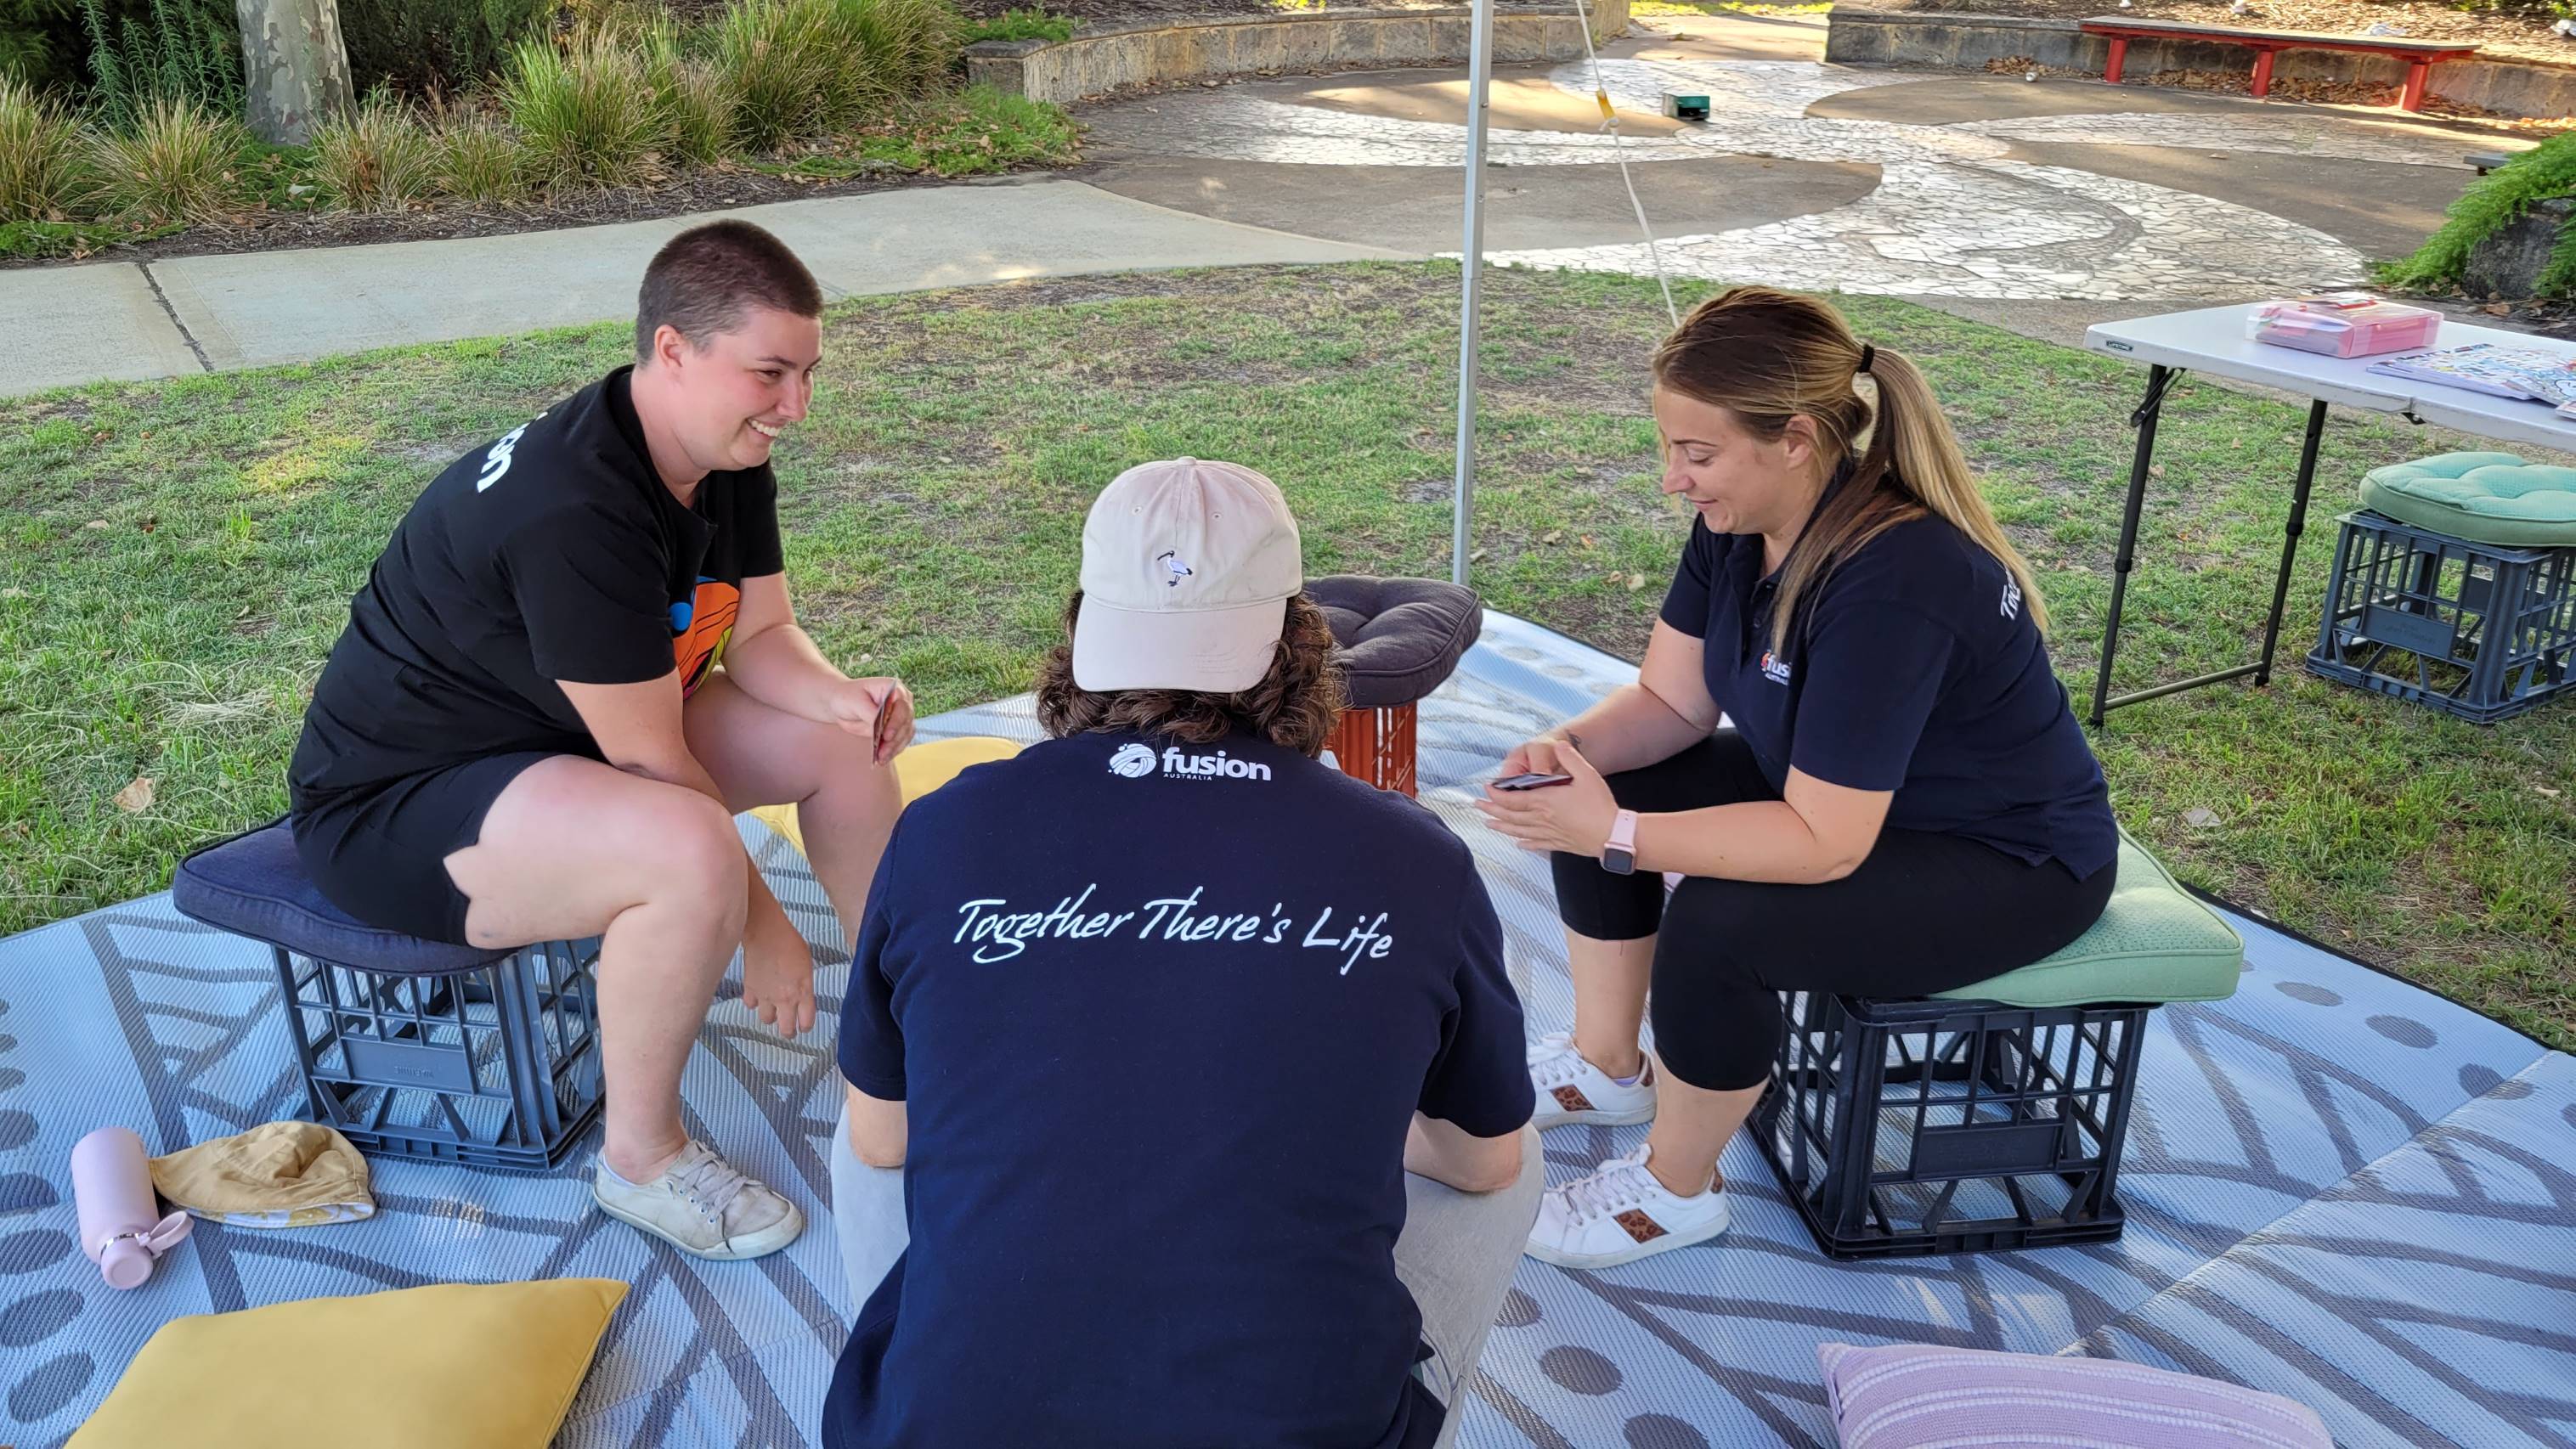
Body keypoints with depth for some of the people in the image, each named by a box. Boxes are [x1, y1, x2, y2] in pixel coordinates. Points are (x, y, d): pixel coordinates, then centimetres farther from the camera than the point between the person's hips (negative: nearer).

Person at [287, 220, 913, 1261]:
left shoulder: (730, 463, -5)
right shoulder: (576, 512, -33)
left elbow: (763, 637, 2)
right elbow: (655, 761, -28)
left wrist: (846, 697, -19)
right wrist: (761, 922, -19)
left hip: (564, 740, 10)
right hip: (388, 804, -10)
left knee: (842, 741, 2)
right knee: (691, 852, -36)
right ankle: (641, 1158, -11)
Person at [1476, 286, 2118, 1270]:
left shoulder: (1894, 580, -36)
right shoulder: (1740, 517, -11)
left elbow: (1823, 845, -34)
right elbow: (1670, 700, -3)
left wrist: (1617, 835, -36)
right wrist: (1569, 746, -22)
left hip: (2009, 863, -8)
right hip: (1837, 788, 9)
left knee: (1718, 923, -29)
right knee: (1596, 786, -1)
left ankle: (1676, 1191, -2)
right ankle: (1605, 1068, 15)